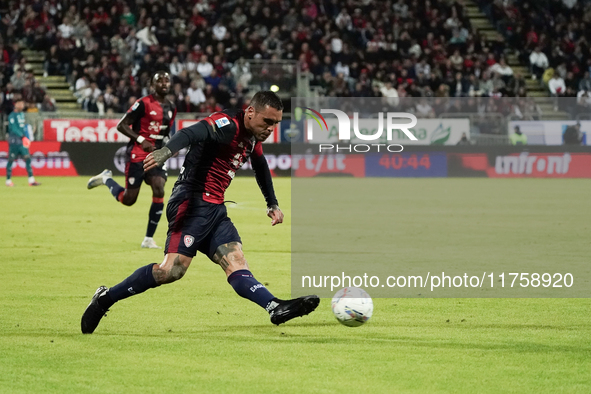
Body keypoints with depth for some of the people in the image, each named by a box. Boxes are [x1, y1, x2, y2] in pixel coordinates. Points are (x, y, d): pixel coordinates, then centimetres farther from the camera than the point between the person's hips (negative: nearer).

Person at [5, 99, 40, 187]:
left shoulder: (22, 114, 15)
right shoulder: (12, 116, -9)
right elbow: (14, 128, -18)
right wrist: (23, 136, -24)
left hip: (22, 140, 7)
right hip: (14, 139, -7)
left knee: (27, 158, -1)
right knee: (11, 160, -1)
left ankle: (31, 180, -3)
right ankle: (8, 180, 7)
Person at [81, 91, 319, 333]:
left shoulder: (253, 138, 17)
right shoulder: (228, 124, -13)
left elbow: (261, 166, 39)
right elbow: (194, 133, -34)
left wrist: (272, 204, 45)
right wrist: (167, 151, -54)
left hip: (215, 209, 10)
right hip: (193, 202, -10)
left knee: (237, 264, -7)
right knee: (173, 269, -19)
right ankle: (106, 298, -10)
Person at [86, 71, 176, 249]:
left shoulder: (171, 108, 11)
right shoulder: (144, 103, -11)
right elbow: (122, 125, -13)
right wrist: (142, 140, -23)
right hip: (137, 155, -5)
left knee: (159, 192, -15)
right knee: (128, 199, -1)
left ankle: (149, 238, -5)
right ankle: (106, 178, 30)